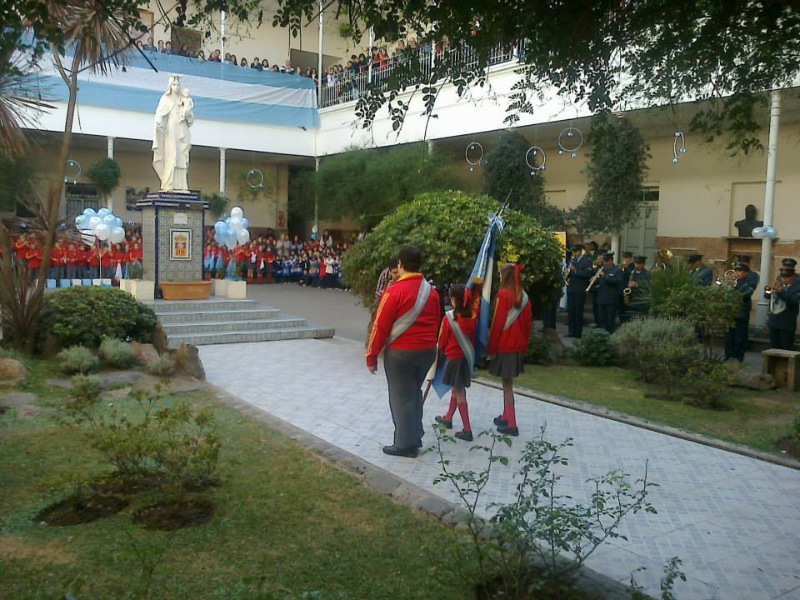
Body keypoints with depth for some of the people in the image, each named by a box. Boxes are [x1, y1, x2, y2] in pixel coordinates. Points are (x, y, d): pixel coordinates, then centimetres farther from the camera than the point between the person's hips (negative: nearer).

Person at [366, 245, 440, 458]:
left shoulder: (395, 291, -14)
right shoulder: (431, 291, 6)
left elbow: (380, 326, -12)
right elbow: (435, 324, 12)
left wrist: (371, 356, -4)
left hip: (400, 352, -6)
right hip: (427, 351, 7)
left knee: (401, 397, 4)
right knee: (414, 393, 21)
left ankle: (405, 444, 9)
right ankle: (415, 437, 27)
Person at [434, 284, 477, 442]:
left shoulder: (449, 317, -16)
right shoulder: (472, 316, -3)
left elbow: (442, 340, -6)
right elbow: (472, 337, 5)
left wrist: (441, 352, 13)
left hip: (454, 357, -6)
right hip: (467, 357, 6)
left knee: (459, 392, -1)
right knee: (457, 388, 20)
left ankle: (467, 429, -3)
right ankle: (448, 418, 37)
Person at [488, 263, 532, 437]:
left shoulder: (503, 294, -13)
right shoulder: (524, 296, 6)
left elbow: (497, 322, -14)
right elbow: (527, 323, 10)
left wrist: (491, 347, -9)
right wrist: (524, 345, 19)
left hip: (504, 345, -7)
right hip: (518, 345, 7)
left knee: (507, 383, -3)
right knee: (508, 381, 18)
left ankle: (511, 424, -3)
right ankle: (506, 417, 28)